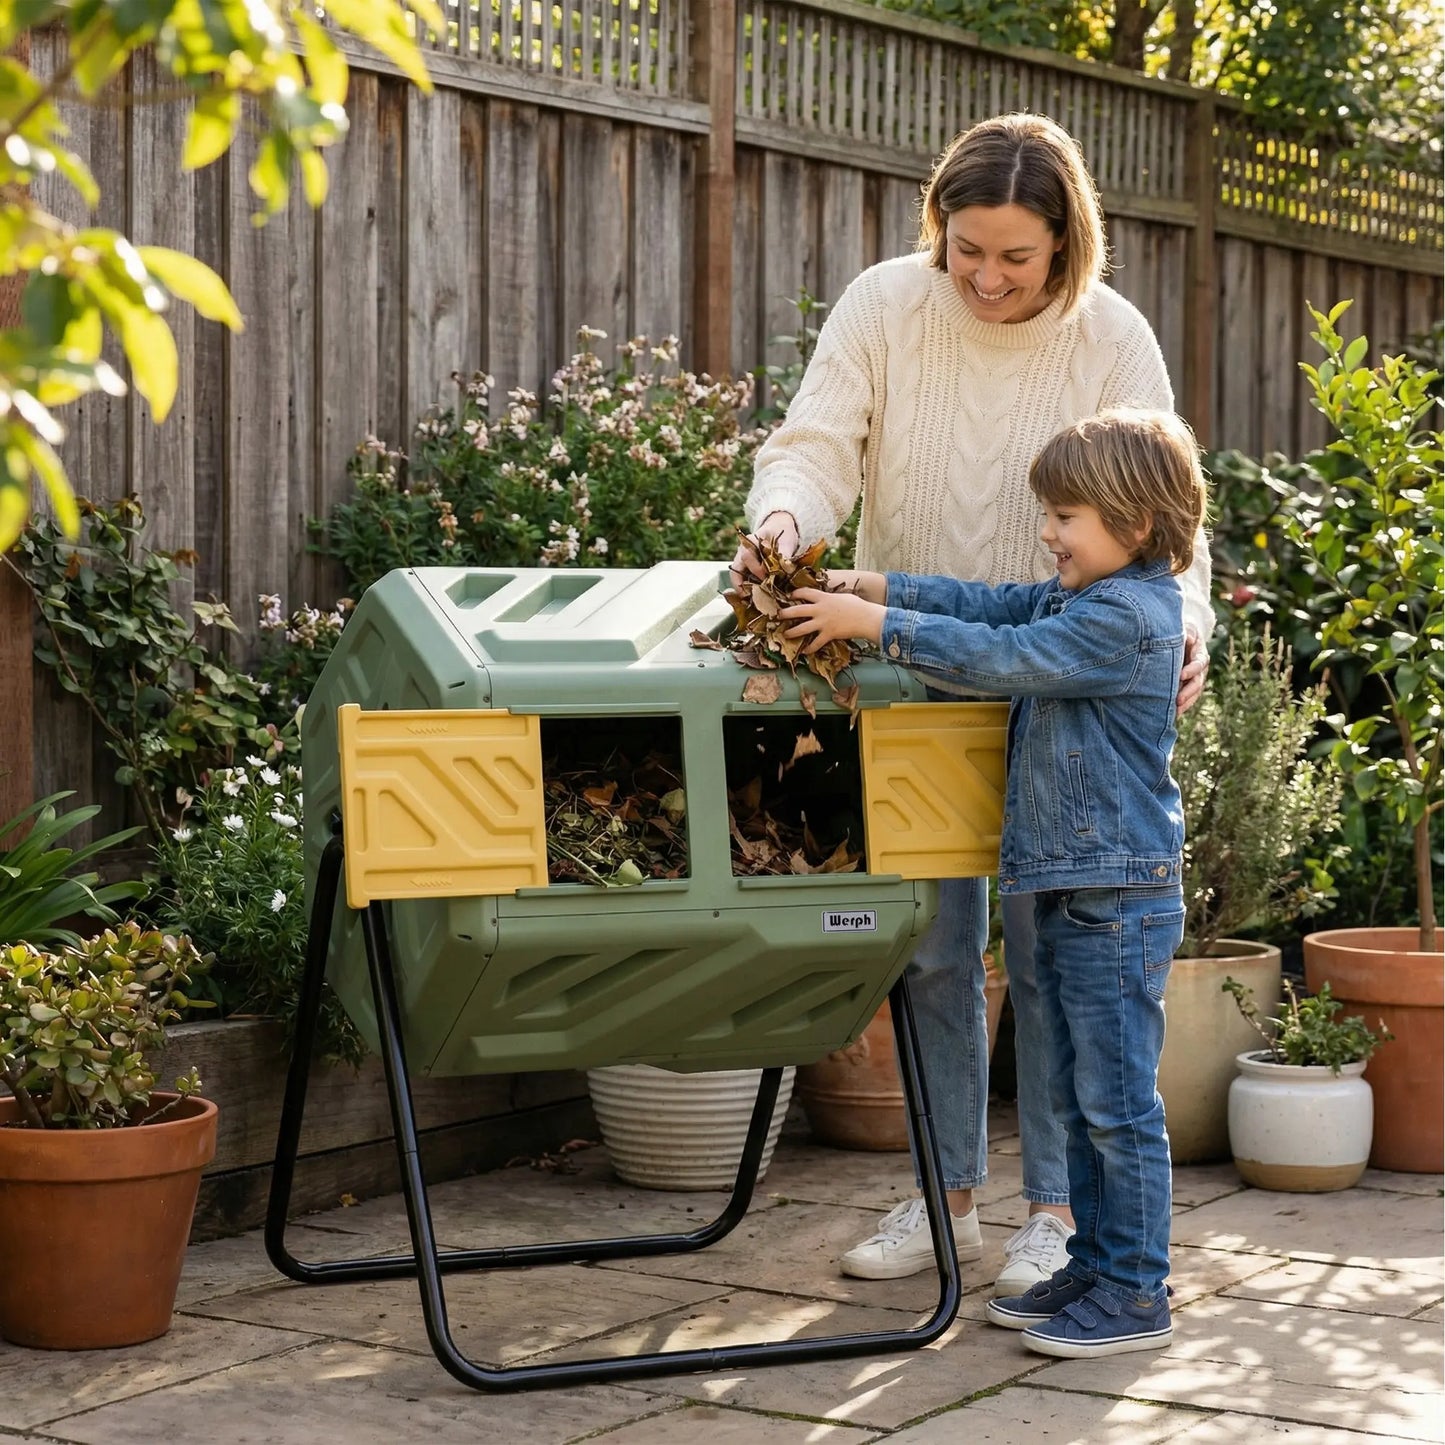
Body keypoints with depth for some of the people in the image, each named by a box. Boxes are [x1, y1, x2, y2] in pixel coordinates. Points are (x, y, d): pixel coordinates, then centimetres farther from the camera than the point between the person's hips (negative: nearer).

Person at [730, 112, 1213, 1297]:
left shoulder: (1111, 340, -10)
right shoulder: (884, 308, -7)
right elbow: (818, 445, -12)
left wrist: (1183, 617, -30)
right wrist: (785, 517, -35)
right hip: (917, 679, 2)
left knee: (1050, 950, -1)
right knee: (932, 949, 7)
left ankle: (1058, 1208, 10)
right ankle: (946, 1196, 19)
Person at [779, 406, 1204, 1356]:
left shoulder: (1130, 615, -17)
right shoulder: (1074, 599, 13)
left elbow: (1002, 658, -21)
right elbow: (988, 605, 13)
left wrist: (875, 625, -18)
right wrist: (870, 588, 2)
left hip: (1120, 895, -10)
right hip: (1067, 888, 10)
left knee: (1120, 1103, -3)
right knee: (1079, 1099, 16)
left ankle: (1136, 1294, 4)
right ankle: (1095, 1266, 25)